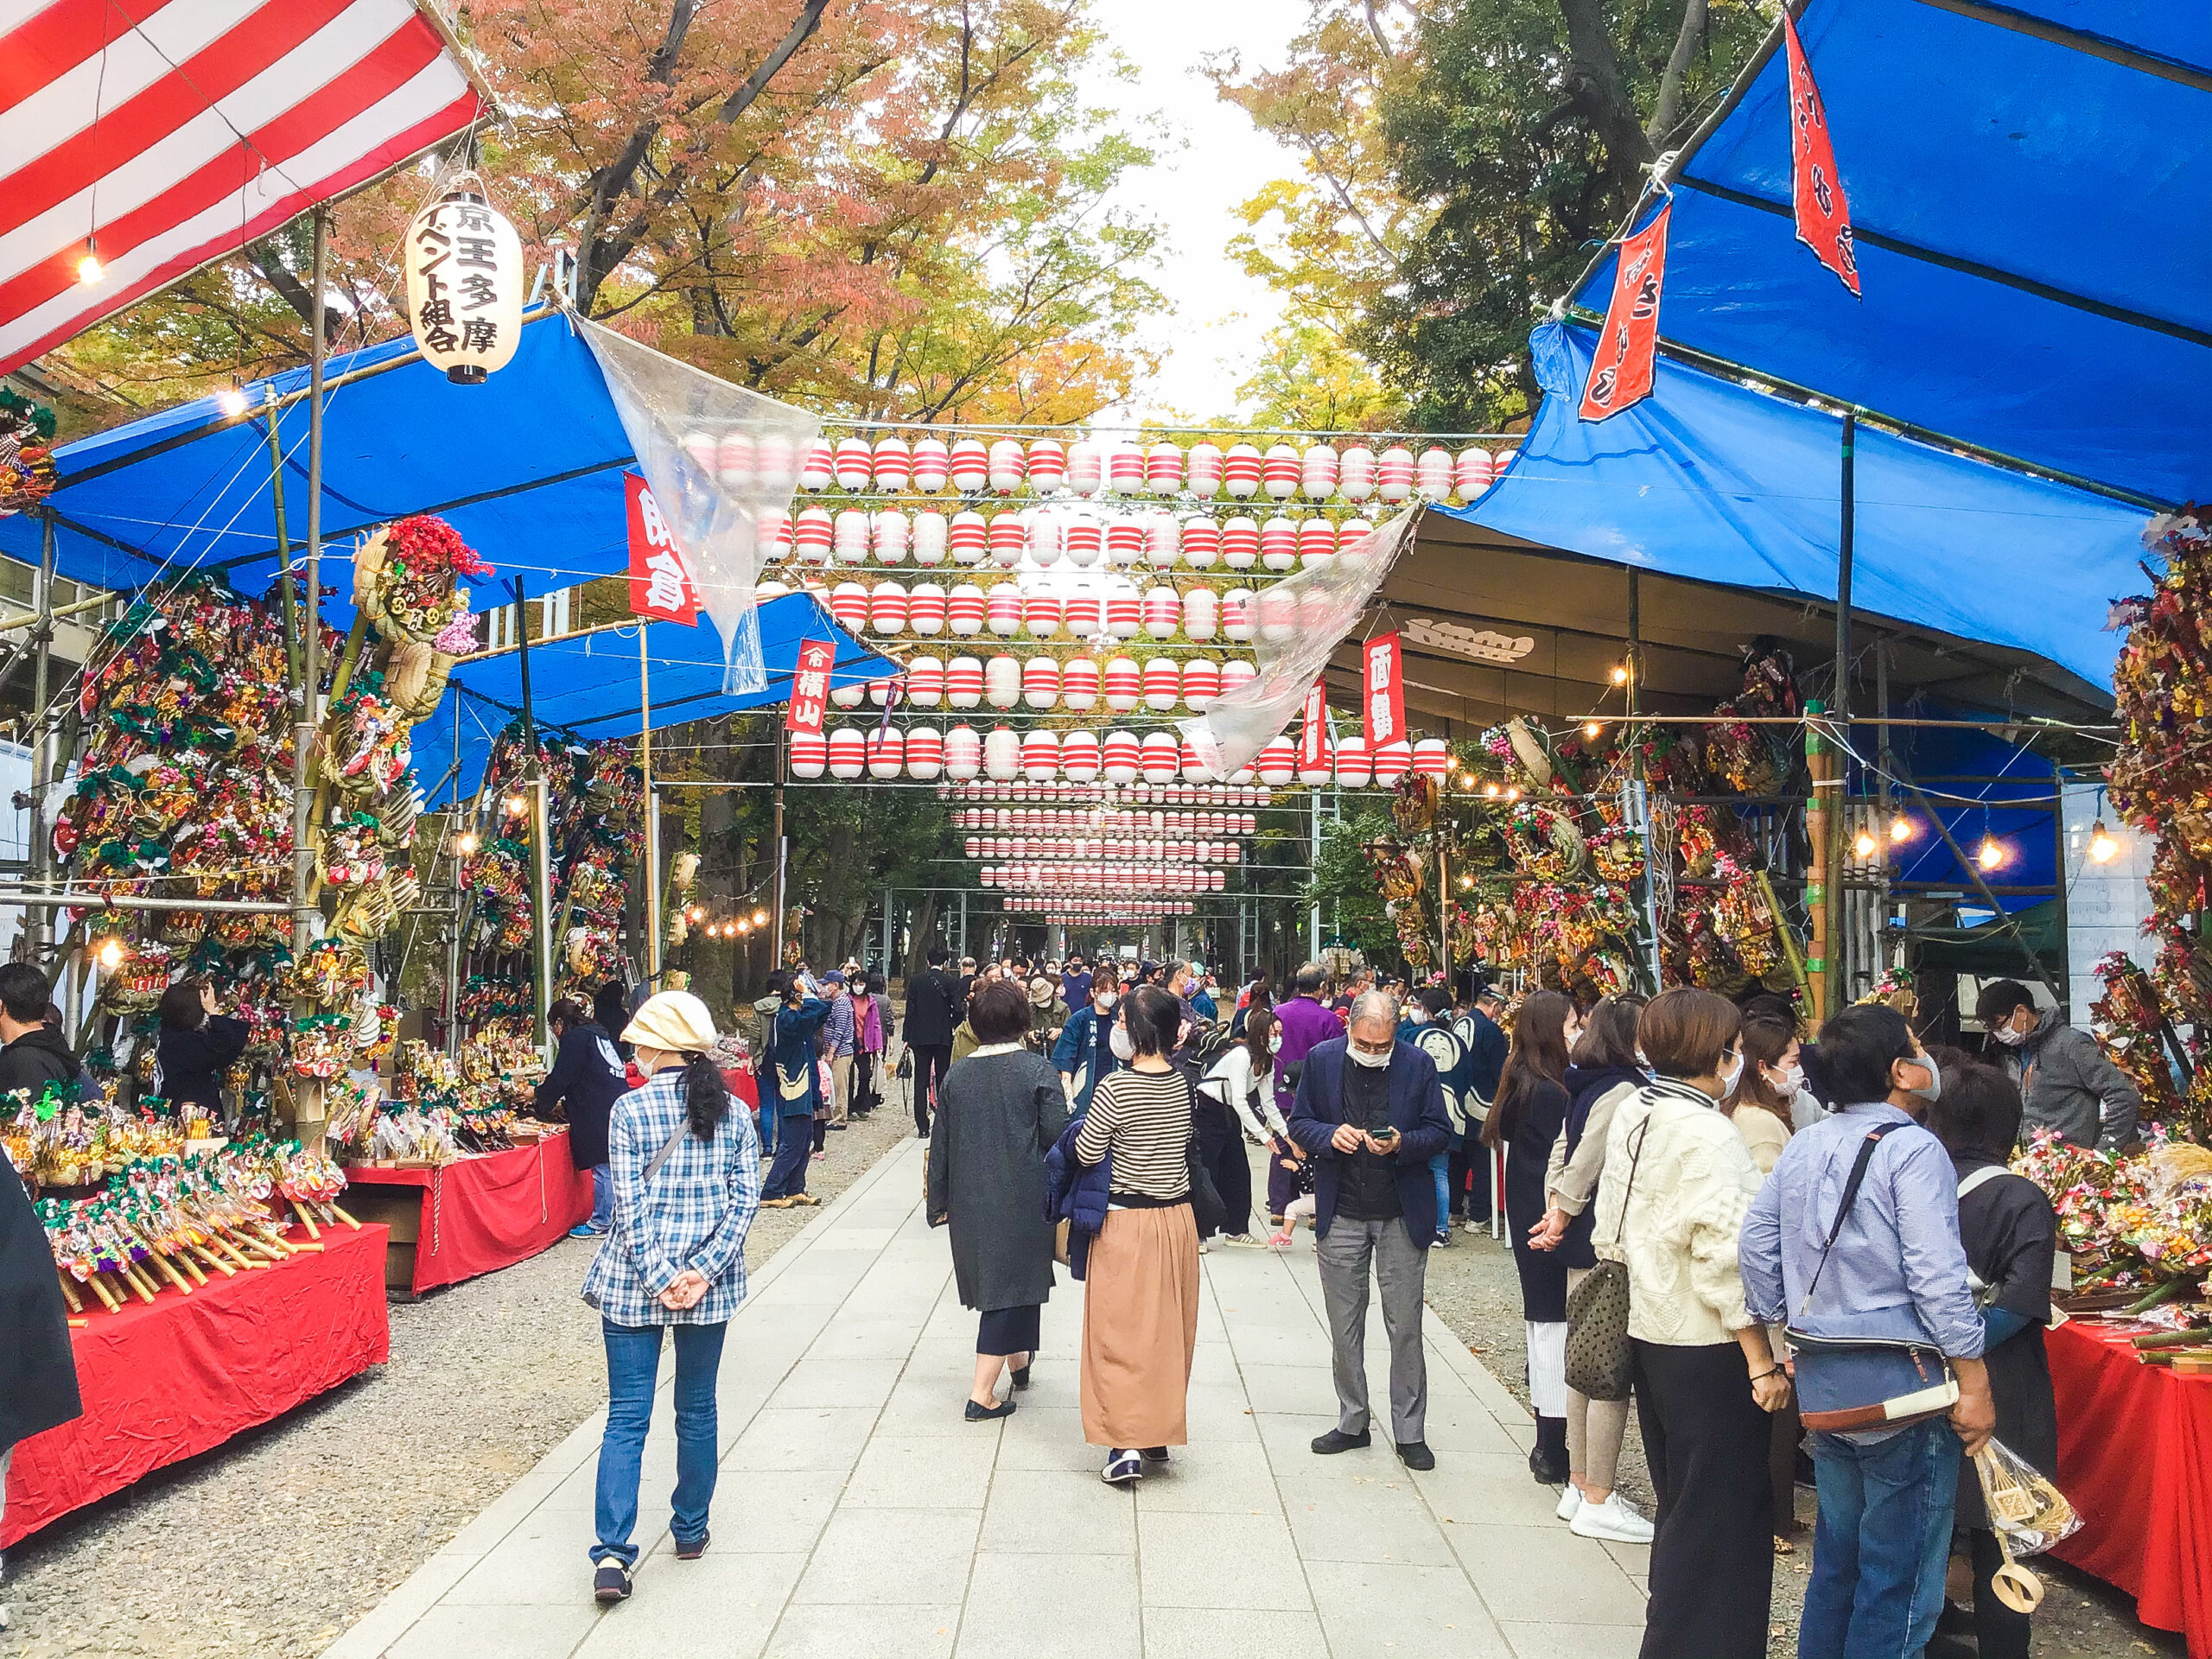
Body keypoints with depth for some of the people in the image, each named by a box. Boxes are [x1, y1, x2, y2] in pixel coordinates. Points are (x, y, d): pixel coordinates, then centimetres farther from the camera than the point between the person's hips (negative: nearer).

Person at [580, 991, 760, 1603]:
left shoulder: (631, 1110, -9)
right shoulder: (733, 1113, 1)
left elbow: (630, 1207, -13)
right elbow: (744, 1199, -5)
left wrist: (659, 1278, -11)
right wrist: (701, 1271, -9)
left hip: (633, 1283, -2)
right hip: (708, 1285, 3)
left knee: (626, 1416, 3)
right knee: (697, 1409, 17)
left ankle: (613, 1554, -5)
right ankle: (691, 1530, 29)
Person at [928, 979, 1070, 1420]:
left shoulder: (956, 1075, 3)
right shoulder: (1037, 1069, -10)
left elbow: (939, 1145, 7)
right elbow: (1058, 1135, -13)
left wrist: (939, 1202, 15)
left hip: (970, 1202, 5)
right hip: (1023, 1198, -5)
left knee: (993, 1279, 22)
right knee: (1012, 1284, 1)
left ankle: (1018, 1359, 40)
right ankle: (983, 1392, -2)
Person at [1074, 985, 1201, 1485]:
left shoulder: (1117, 1087, -18)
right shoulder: (1181, 1084, -1)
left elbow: (1087, 1153, -12)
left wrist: (1088, 1122, 7)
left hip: (1128, 1221, -5)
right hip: (1179, 1218, 6)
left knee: (1122, 1329, 3)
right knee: (1168, 1326, 15)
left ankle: (1126, 1447, 0)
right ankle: (1159, 1433, 26)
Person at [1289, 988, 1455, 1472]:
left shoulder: (1418, 1065, -4)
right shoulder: (1321, 1060, -1)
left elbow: (1440, 1131, 0)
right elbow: (1299, 1124, 4)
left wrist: (1402, 1144, -20)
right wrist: (1330, 1135, -17)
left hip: (1402, 1215, -1)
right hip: (1341, 1214, 2)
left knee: (1405, 1329, 3)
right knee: (1344, 1328, 10)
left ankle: (1410, 1432, 14)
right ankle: (1352, 1422, 24)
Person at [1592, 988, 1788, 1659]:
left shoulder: (1631, 1115, 5)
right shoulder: (1707, 1135, -20)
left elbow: (1612, 1229, 11)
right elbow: (1726, 1258, -21)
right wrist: (1763, 1362, -17)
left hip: (1648, 1331, 9)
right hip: (1709, 1348, -9)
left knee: (1681, 1507, 21)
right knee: (1722, 1516, 2)